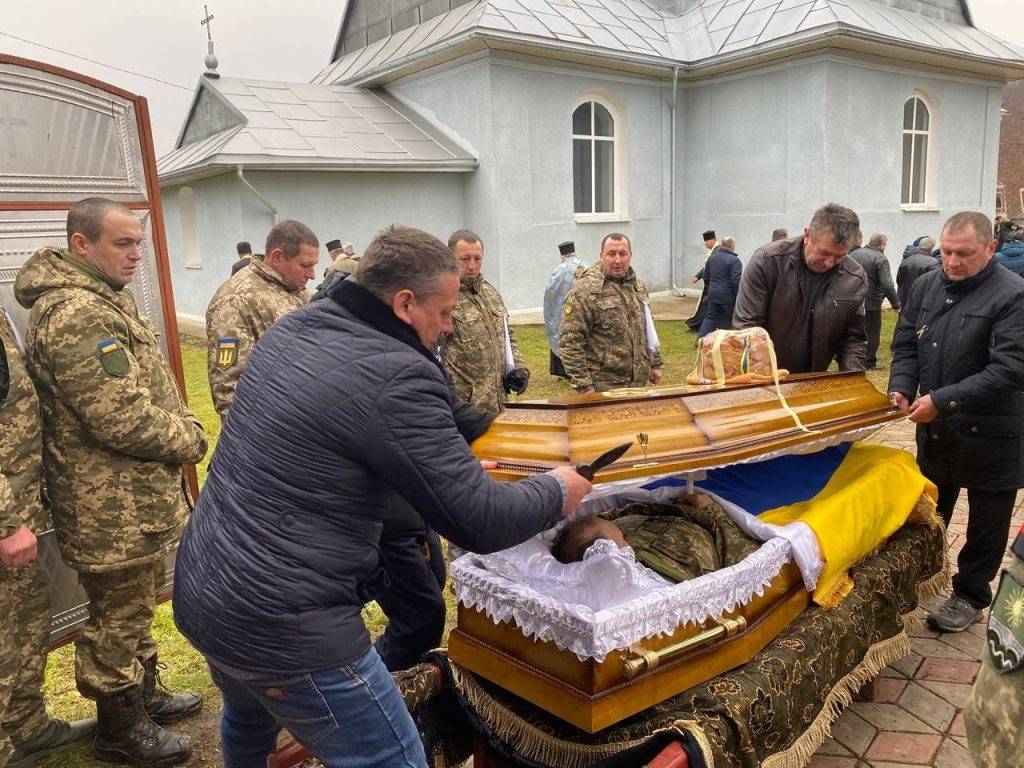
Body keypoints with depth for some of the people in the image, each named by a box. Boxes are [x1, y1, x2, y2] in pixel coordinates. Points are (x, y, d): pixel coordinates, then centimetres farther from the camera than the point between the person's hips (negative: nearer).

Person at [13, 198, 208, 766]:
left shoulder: (103, 299, 12)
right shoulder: (76, 314, -23)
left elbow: (149, 388, 20)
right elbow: (124, 421, -28)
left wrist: (183, 424, 3)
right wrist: (191, 440, -11)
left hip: (134, 499, 10)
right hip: (115, 510, -10)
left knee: (134, 608, 25)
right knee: (117, 620, 8)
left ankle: (144, 695, 44)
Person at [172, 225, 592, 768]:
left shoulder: (290, 329, 3)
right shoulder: (398, 379, -23)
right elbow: (480, 523, -21)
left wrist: (456, 465, 20)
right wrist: (559, 491, -1)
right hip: (282, 628, -9)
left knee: (249, 720, 35)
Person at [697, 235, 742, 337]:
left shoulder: (711, 257, 8)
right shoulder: (734, 260, -13)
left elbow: (706, 277, 14)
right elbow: (736, 281, -19)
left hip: (713, 295, 6)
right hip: (728, 296, -5)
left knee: (710, 318, 10)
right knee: (731, 320, 6)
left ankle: (701, 338, 3)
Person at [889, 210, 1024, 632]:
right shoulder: (925, 286, 2)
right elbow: (906, 346, 7)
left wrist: (943, 400, -26)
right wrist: (901, 387, -11)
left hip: (989, 433, -5)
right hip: (934, 428, 6)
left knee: (986, 519, 12)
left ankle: (970, 595, 29)